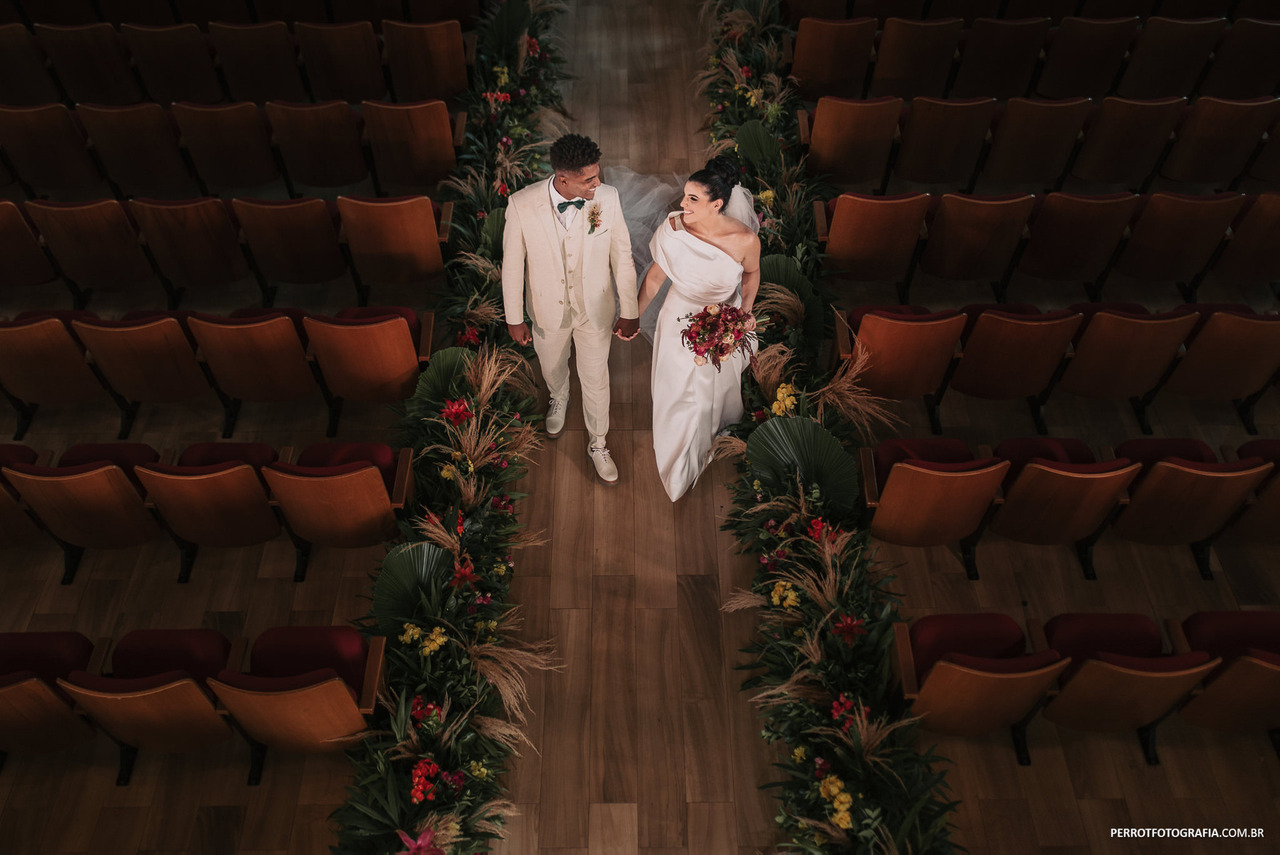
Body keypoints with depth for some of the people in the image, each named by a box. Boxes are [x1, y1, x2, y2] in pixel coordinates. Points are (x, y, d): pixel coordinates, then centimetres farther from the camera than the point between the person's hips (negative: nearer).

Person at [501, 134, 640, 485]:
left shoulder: (607, 198, -23)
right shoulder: (522, 204, -25)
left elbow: (622, 255, -10)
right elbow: (513, 263, -11)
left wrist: (629, 311, -4)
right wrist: (514, 318, -4)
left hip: (595, 309, 0)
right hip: (549, 310, 0)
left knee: (595, 380, 17)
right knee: (552, 368, 28)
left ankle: (597, 444, 43)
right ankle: (559, 398, 66)